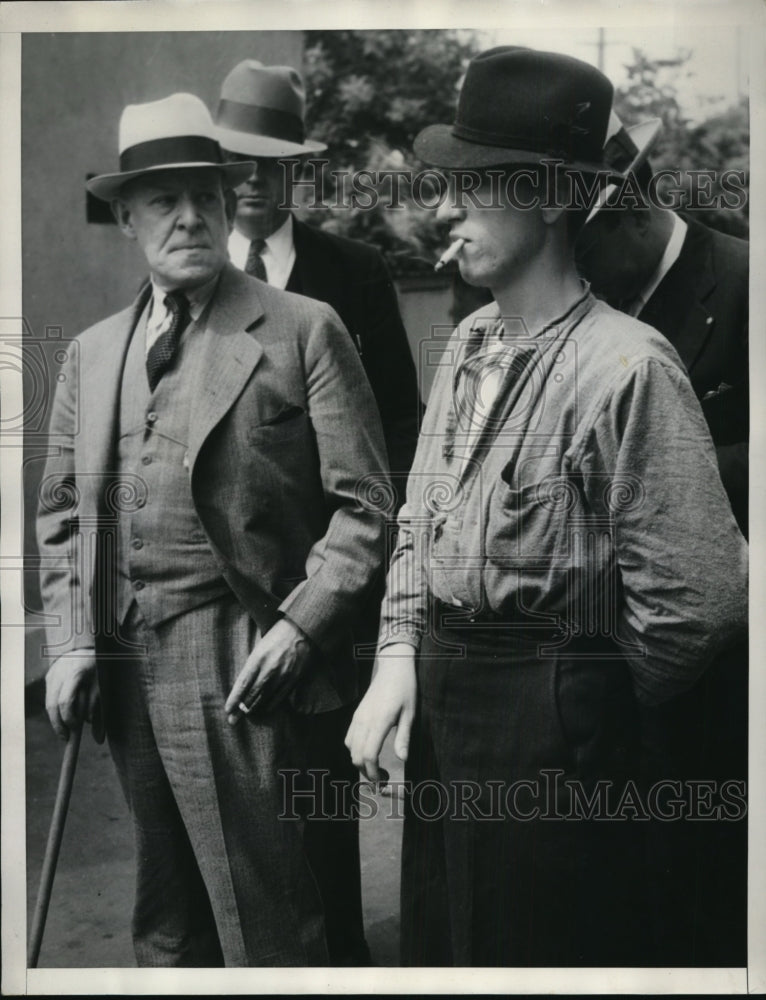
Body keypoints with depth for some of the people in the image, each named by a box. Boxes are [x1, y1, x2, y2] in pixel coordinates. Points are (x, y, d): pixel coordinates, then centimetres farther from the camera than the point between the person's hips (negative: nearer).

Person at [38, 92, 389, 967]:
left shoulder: (302, 331, -2)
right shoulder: (93, 352, 14)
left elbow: (363, 504, -5)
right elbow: (62, 512, 16)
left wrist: (299, 627, -13)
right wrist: (72, 640, 5)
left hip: (241, 674, -5)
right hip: (125, 670, 5)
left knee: (262, 923, 1)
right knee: (165, 916, 18)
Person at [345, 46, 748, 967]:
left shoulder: (626, 365, -20)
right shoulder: (467, 345, 4)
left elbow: (699, 596, -21)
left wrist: (586, 703, -5)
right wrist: (398, 659, 0)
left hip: (550, 727, -7)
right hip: (440, 698, 7)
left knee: (542, 952, 12)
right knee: (440, 942, 23)